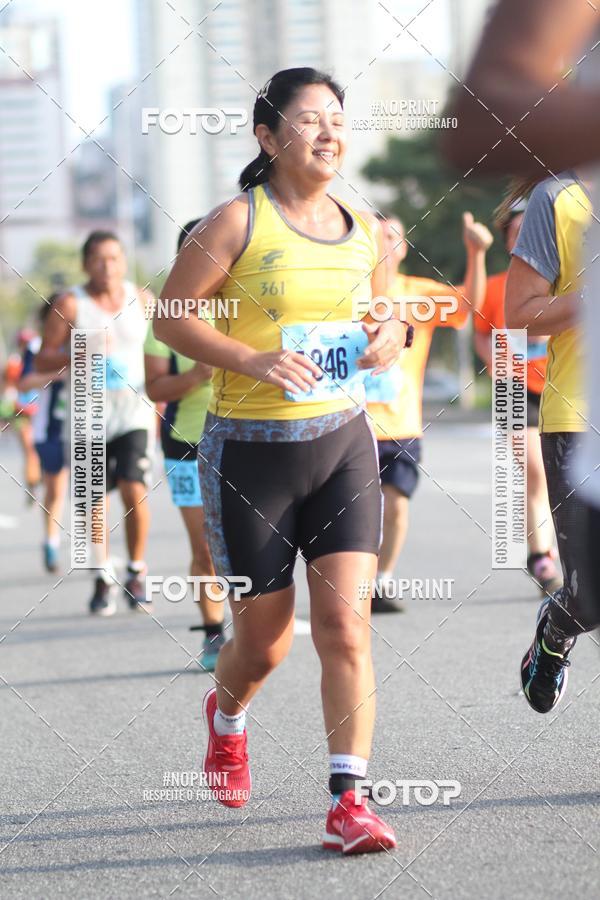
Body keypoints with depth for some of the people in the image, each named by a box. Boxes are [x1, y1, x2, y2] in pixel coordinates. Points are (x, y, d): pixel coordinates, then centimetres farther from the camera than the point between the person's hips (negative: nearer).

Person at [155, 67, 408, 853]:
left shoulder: (363, 229, 6)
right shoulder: (239, 222, -9)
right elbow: (170, 317, -8)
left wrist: (393, 334, -1)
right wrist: (250, 360, -22)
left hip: (344, 442, 3)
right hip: (250, 451, -3)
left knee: (347, 626, -11)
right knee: (265, 644, 8)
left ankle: (348, 803, -8)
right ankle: (226, 716, 43)